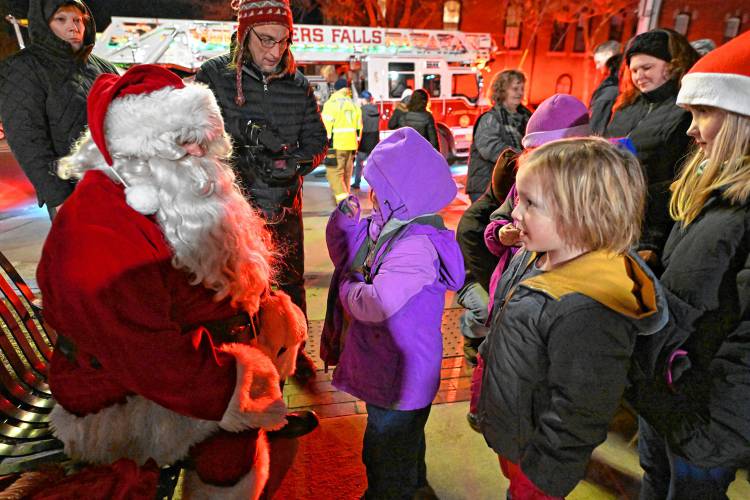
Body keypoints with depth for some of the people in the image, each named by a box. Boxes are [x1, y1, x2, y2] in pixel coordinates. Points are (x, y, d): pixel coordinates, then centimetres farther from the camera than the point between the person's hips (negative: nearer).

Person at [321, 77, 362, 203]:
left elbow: (327, 126, -11)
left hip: (337, 144, -6)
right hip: (351, 144, 7)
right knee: (347, 173, 14)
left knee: (334, 172, -8)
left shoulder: (331, 103, -6)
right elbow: (359, 127, 17)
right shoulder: (354, 104, 15)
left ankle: (343, 200, -23)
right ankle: (345, 195, 23)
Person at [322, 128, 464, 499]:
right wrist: (347, 220, -9)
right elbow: (346, 258, 7)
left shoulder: (418, 245, -33)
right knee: (403, 439, 34)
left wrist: (347, 288, -18)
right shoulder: (387, 225, -3)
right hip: (382, 362, 10)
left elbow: (377, 304, -38)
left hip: (398, 375, -10)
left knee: (387, 454, 16)